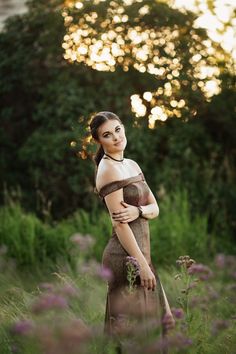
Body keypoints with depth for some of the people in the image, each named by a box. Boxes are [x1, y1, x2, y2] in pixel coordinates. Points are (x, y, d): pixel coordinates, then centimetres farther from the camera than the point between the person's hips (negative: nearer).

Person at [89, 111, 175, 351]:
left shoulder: (132, 165, 13)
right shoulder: (108, 169, -13)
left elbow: (155, 208, 10)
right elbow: (119, 223, -18)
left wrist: (138, 211, -14)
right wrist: (142, 264, -20)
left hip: (139, 250, 9)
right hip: (125, 254, -9)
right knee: (130, 328, -4)